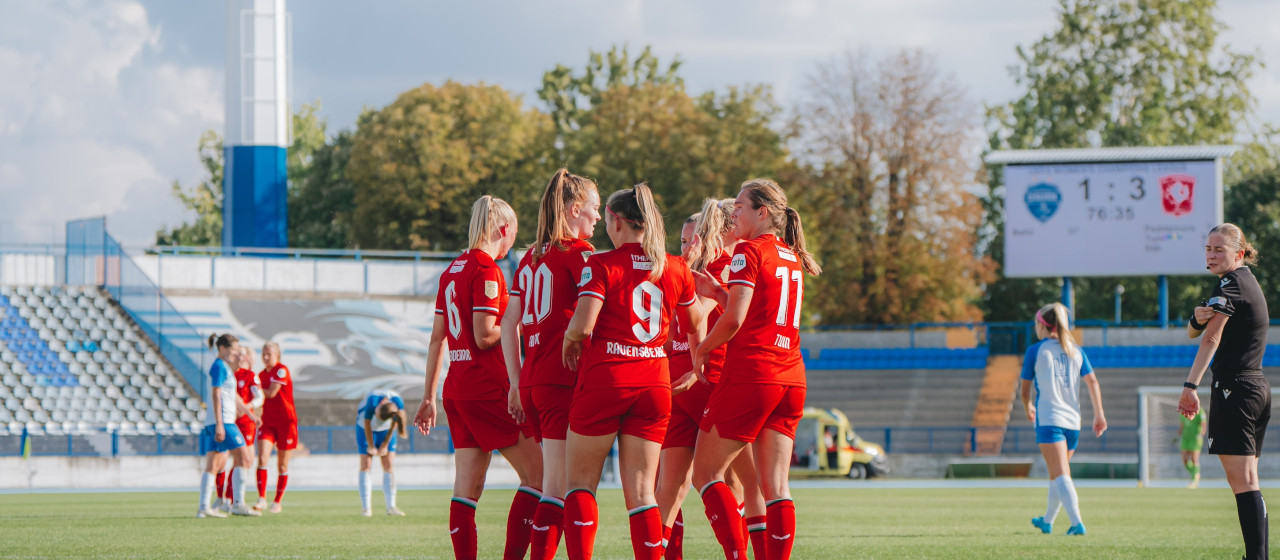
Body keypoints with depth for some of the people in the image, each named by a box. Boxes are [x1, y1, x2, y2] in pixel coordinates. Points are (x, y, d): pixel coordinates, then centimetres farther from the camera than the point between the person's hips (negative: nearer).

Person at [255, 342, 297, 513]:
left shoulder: (281, 370, -11)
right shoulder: (262, 374, 10)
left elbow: (271, 393, -16)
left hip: (286, 422, -5)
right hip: (267, 422, 5)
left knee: (282, 466, 4)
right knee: (262, 459, -14)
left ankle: (277, 502, 13)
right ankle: (262, 498, -15)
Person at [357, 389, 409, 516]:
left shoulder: (398, 402, -32)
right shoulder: (372, 402, -39)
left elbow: (394, 425, -15)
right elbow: (367, 425, -23)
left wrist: (385, 445, -8)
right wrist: (371, 447, -14)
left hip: (385, 429, 2)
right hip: (366, 427, -2)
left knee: (389, 464, -7)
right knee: (366, 464, -9)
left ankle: (391, 507, -8)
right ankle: (365, 508, -10)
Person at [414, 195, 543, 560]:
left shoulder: (453, 269, 14)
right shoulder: (486, 269, -11)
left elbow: (437, 339, 16)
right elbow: (484, 336, -18)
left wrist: (429, 397, 19)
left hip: (455, 390, 9)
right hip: (487, 389, -9)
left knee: (467, 487, 6)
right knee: (536, 473, -3)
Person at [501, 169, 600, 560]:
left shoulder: (531, 257, 16)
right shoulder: (578, 251, -5)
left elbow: (509, 325, 16)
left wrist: (516, 384, 18)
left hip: (531, 379, 8)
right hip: (564, 380, -8)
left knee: (554, 482, 13)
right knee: (557, 487, -8)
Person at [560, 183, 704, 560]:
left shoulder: (601, 265, -6)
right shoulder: (675, 268, 8)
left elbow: (582, 326, -18)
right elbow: (697, 325, 23)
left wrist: (569, 342, 4)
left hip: (604, 378, -4)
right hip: (654, 385, 4)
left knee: (581, 481, 7)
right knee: (640, 492, 4)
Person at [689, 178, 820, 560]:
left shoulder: (750, 251, -7)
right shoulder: (792, 258, 17)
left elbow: (735, 319, -15)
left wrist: (702, 350, 1)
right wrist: (718, 293, 17)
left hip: (749, 375, -7)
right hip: (791, 379, 7)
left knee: (705, 473, 1)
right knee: (775, 487, 5)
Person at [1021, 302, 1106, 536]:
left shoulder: (1035, 351, -2)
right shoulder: (1075, 350, 10)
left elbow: (1025, 389, 4)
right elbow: (1092, 381, 4)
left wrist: (1028, 409, 24)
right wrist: (1099, 414, 7)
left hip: (1048, 419, -5)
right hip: (1073, 420, 5)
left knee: (1061, 476, -13)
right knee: (1056, 475, 21)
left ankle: (1077, 523, -28)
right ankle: (1047, 521, 35)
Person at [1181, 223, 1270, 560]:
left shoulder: (1230, 283, -10)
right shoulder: (1248, 281, 19)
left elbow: (1211, 338, -22)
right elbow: (1194, 332, 16)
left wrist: (1190, 385, -30)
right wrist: (1198, 318, -8)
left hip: (1234, 387, -10)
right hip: (1258, 388, 10)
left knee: (1243, 482, -13)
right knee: (1247, 483, 10)